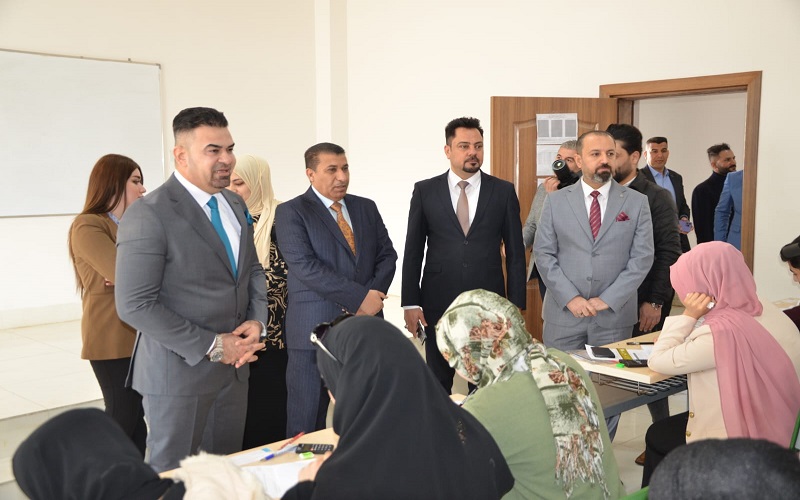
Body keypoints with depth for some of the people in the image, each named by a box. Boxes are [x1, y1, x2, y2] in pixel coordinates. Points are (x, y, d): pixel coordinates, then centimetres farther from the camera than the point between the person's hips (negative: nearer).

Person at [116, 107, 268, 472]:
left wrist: (256, 321, -4)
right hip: (179, 371, -6)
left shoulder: (235, 204, 7)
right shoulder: (149, 215, -17)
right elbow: (135, 306, -19)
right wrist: (211, 347, -18)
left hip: (234, 363, 7)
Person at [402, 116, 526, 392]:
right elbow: (413, 251, 3)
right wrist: (410, 302, -2)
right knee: (437, 385, 11)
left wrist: (516, 306, 0)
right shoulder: (425, 191, 2)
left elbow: (515, 253, 3)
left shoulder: (503, 191, 2)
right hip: (438, 304, 0)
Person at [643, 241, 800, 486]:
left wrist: (689, 316, -20)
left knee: (657, 436, 16)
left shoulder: (722, 333, -31)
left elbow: (657, 361, -20)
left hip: (744, 443, -8)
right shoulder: (768, 311, -4)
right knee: (665, 430, 24)